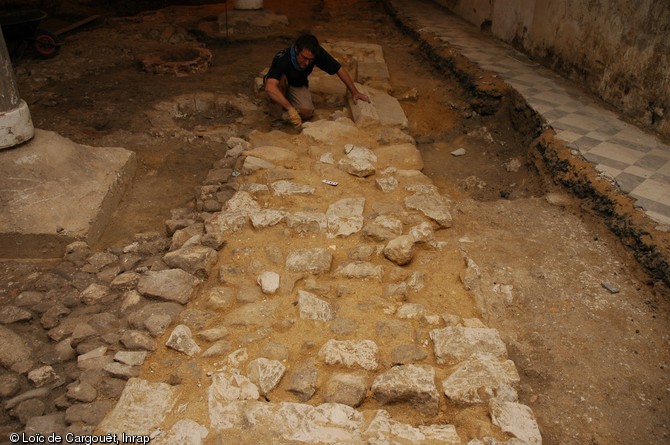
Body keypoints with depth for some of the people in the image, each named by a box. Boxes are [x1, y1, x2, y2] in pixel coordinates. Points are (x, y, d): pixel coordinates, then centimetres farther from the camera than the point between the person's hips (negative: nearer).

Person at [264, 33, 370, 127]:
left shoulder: (317, 53, -29)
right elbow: (269, 88, -55)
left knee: (306, 112, -23)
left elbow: (339, 69, -17)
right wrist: (290, 108, -65)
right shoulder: (282, 58, -41)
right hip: (280, 84, -3)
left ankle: (289, 97, 10)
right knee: (281, 78, -39)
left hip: (298, 85, 4)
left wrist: (354, 92, -17)